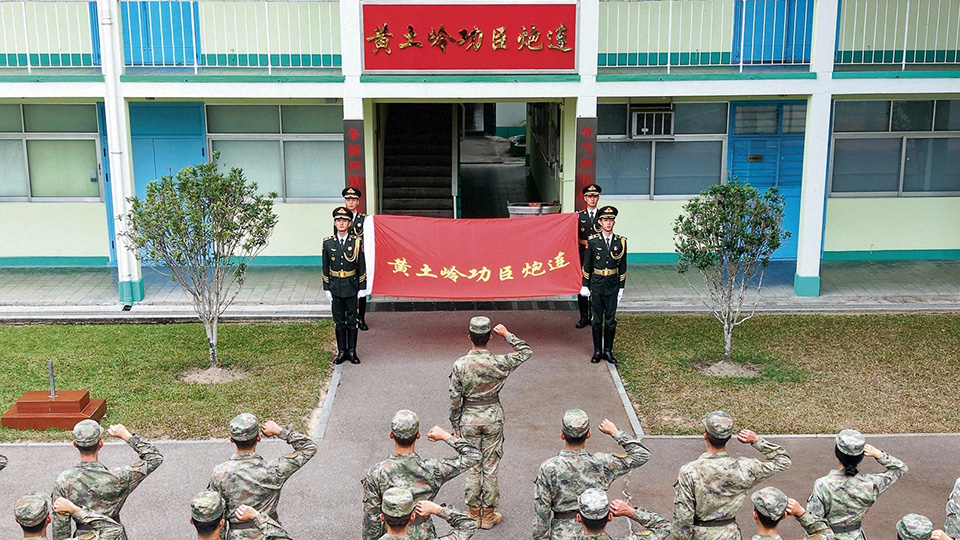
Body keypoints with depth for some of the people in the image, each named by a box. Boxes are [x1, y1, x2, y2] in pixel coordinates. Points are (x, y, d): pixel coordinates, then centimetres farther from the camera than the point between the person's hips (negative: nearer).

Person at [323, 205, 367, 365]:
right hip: (335, 288, 1)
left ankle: (352, 351, 16)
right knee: (339, 322, 8)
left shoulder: (356, 242, -4)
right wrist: (326, 289, 2)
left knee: (352, 321, 6)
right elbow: (325, 267, 5)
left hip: (351, 287, -1)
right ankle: (341, 352, 17)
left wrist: (362, 288, -2)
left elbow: (361, 266, 0)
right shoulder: (328, 243, 0)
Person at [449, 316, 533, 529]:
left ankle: (474, 514, 21)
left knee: (471, 467, 12)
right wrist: (508, 335, 2)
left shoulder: (460, 365, -14)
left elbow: (455, 398, -7)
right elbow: (526, 351, 0)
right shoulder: (498, 363, -15)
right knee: (490, 467, 10)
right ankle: (489, 515, 19)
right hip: (493, 419, 0)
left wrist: (455, 424, 5)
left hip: (469, 419, 0)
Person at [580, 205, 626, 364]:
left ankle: (608, 351, 17)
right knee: (597, 319, 6)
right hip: (596, 285, -1)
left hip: (613, 285, 1)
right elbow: (586, 265, 1)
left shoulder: (621, 241, 0)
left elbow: (623, 266, 5)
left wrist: (621, 287, 3)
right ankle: (597, 351, 16)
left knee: (611, 320, 6)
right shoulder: (593, 241, -4)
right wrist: (585, 286, 0)